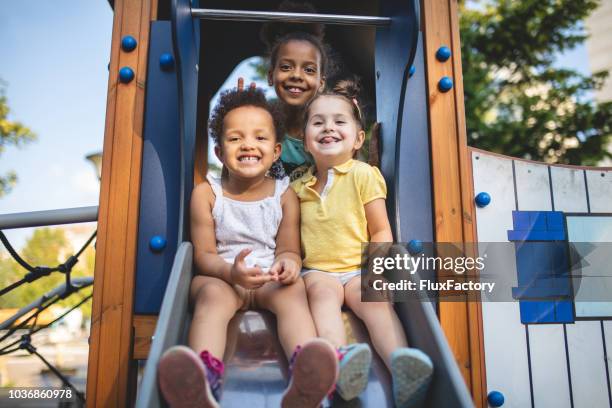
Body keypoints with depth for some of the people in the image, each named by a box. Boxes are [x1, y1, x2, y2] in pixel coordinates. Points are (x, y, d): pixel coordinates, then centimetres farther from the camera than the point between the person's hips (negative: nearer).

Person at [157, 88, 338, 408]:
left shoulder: (284, 194, 5)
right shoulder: (206, 194, 1)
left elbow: (288, 249, 3)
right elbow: (204, 255, -1)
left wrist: (288, 263, -24)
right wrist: (231, 272, -24)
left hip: (271, 280, 1)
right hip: (221, 277, 0)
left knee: (293, 289, -31)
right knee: (212, 293, -33)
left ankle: (306, 372, -55)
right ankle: (203, 376, -56)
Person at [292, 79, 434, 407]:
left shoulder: (363, 174, 3)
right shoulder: (298, 187, 14)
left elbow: (380, 230, 2)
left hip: (358, 269, -1)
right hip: (317, 271, 1)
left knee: (377, 300, -31)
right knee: (323, 293, -32)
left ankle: (402, 368, -49)